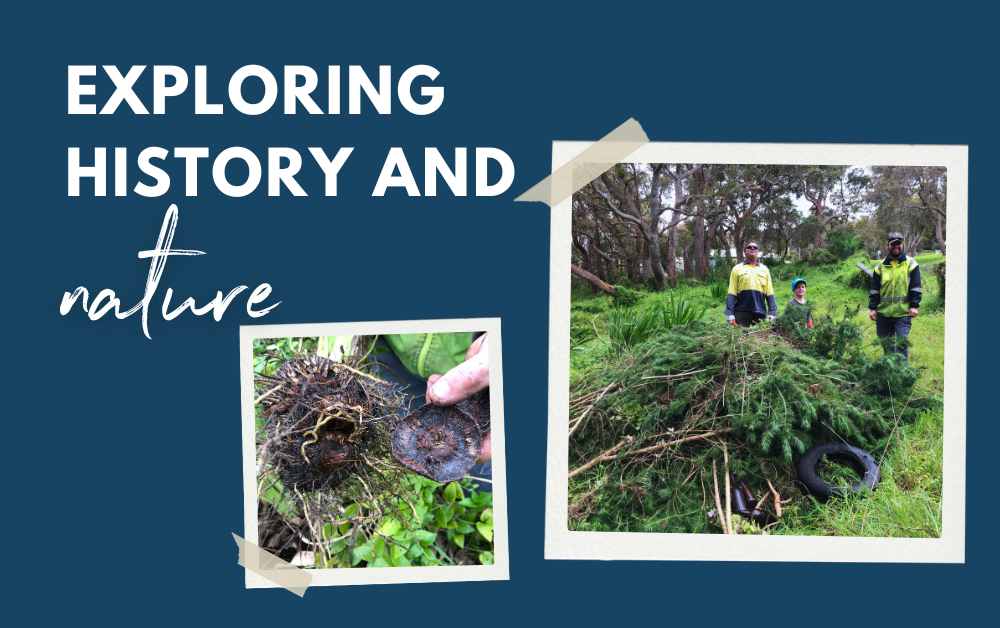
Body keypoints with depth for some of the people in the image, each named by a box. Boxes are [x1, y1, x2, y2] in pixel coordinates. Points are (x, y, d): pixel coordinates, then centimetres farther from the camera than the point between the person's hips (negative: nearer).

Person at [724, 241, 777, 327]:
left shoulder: (764, 269, 17)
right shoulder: (737, 269, 11)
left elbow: (770, 294, 12)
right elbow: (732, 293, 4)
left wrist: (772, 313, 2)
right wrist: (729, 313, -5)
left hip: (760, 313, 2)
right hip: (741, 313, -2)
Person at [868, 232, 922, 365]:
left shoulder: (910, 264, 4)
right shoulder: (881, 266, 10)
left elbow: (916, 288, 2)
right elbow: (874, 289, 11)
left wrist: (914, 306, -7)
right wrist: (872, 307, 3)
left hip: (903, 313, -3)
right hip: (883, 313, 3)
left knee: (902, 344, -10)